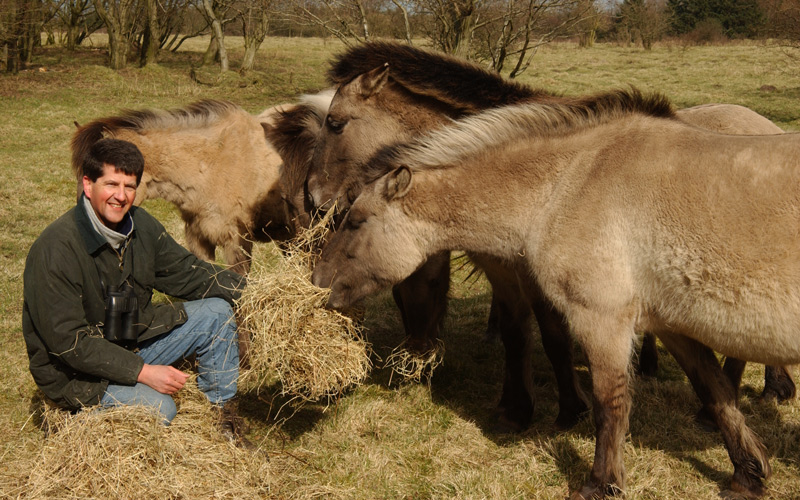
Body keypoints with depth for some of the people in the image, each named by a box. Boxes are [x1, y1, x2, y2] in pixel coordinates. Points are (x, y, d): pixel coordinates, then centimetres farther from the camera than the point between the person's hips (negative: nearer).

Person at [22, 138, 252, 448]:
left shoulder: (140, 224, -4)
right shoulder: (55, 248, -26)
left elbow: (185, 273, 8)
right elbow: (67, 340, -27)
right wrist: (143, 372, -29)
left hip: (133, 343, 8)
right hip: (74, 371, -7)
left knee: (216, 311, -2)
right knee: (158, 408, -30)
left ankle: (223, 416, 8)